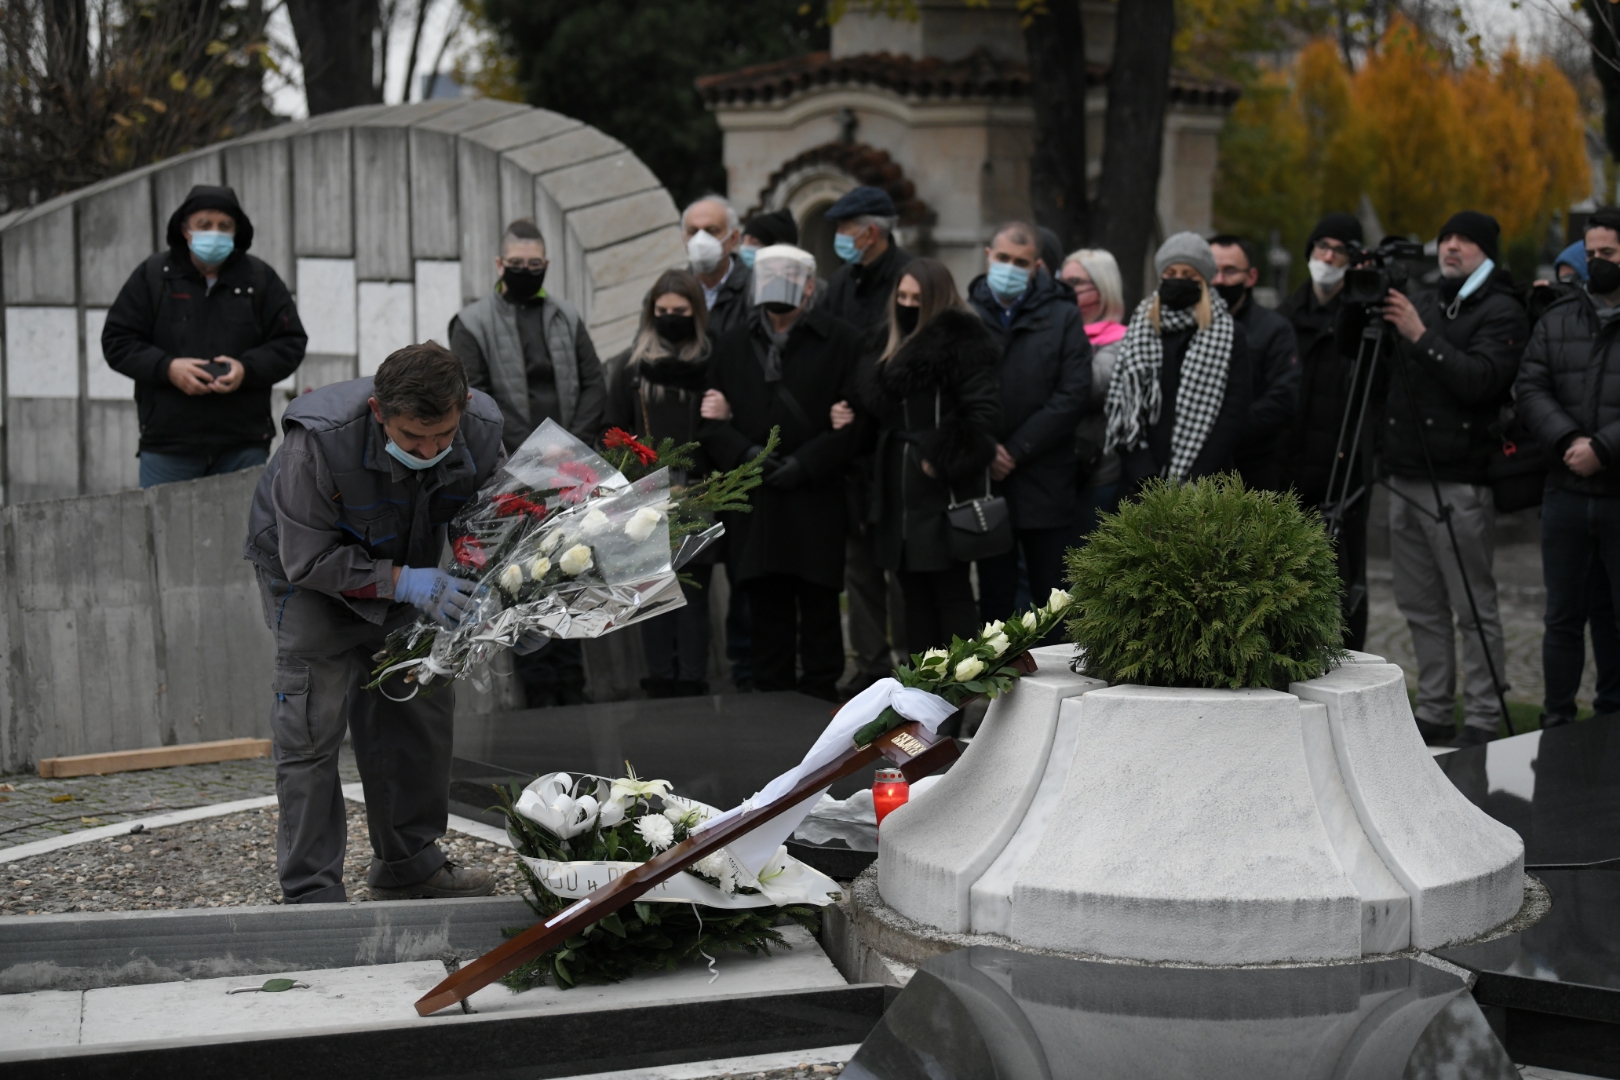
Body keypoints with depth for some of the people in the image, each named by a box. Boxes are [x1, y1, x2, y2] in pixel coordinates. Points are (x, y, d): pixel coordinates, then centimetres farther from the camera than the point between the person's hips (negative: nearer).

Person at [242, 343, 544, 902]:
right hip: (310, 569, -5)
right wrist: (403, 582, -39)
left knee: (424, 707, 9)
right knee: (312, 729, -11)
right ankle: (311, 892, -4)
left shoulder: (481, 433, -25)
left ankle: (408, 863, 26)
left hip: (407, 571, 5)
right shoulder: (319, 441, -38)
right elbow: (308, 559, -30)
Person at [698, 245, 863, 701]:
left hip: (816, 503, -3)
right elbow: (711, 419, 11)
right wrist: (745, 454, -8)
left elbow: (852, 423, -5)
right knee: (768, 612, 8)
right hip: (753, 506, 3)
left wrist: (802, 464, -13)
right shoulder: (733, 345, 15)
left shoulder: (841, 342, 2)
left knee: (819, 612, 2)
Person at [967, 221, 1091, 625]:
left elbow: (1073, 394, -4)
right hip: (983, 482, 1)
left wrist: (1016, 450, -9)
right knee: (994, 599, 8)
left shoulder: (1062, 316, 3)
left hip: (1044, 485, -1)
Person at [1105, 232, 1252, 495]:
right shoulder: (1139, 330, 12)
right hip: (1141, 483, 2)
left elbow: (1234, 414, -1)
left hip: (1203, 484, -2)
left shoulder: (1230, 334, 5)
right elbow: (1120, 408, 7)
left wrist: (1193, 479, -10)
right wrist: (1143, 473, -6)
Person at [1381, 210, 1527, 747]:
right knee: (1421, 606, 10)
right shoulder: (1422, 302, 19)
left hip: (1459, 483, -7)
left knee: (1474, 607, -5)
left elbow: (1479, 380, -17)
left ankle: (1483, 718, -2)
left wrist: (1421, 338, -18)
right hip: (1406, 476, 7)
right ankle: (1433, 711, 18)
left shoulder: (1502, 311, -2)